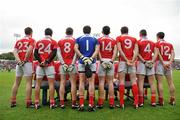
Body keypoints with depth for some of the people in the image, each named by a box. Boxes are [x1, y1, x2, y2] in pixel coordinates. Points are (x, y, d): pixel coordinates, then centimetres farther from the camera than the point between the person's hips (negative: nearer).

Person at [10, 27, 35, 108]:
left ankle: (13, 102, 18)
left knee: (16, 82, 12)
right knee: (29, 82, -2)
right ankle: (28, 102, -2)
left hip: (19, 63, 5)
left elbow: (15, 51, 3)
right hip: (28, 63, -5)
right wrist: (25, 60, -7)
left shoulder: (18, 41, 18)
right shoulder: (32, 40, 2)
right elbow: (29, 50, -15)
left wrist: (19, 61, -6)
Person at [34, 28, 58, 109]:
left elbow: (35, 53, 3)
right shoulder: (53, 42, 2)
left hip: (40, 65, 3)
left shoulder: (38, 42, 11)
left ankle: (36, 103, 11)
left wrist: (40, 61, -3)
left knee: (38, 83, 8)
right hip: (49, 65, -3)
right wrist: (48, 61, -8)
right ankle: (52, 103, 0)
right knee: (51, 83, 0)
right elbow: (54, 53, -10)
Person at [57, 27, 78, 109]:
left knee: (62, 83, 6)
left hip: (63, 64, 2)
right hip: (72, 64, -2)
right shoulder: (75, 41, 2)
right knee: (73, 83, 2)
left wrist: (63, 63, -4)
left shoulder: (60, 41, 7)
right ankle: (73, 103, 4)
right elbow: (76, 53, -5)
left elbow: (58, 53, 0)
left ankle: (62, 103, 10)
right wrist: (72, 64, -6)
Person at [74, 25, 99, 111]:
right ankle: (91, 104, 0)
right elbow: (97, 50, -5)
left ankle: (81, 104, 4)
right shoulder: (94, 39, 9)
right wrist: (91, 59, -14)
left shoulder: (79, 39, 9)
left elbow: (76, 48, -5)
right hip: (92, 63, 0)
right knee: (91, 82, 1)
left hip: (81, 62, 1)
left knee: (81, 82, 5)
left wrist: (83, 58, -10)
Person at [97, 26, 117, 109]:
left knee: (101, 82, 1)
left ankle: (101, 102, 3)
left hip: (102, 61, -2)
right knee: (110, 82, 5)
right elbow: (115, 52, -1)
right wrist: (111, 61, -6)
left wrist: (101, 60, -10)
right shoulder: (113, 41, 11)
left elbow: (98, 51, -8)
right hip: (110, 61, 2)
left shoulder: (99, 40, 4)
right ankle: (111, 103, 6)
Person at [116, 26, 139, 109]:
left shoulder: (119, 38, 7)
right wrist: (132, 61, -5)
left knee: (121, 81, -1)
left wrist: (126, 60, -8)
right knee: (133, 81, 5)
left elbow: (120, 50, -7)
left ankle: (121, 103, -1)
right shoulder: (134, 39, 15)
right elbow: (136, 51, 1)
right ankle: (136, 102, 6)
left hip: (122, 61, -2)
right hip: (132, 61, 3)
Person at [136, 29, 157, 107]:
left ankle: (141, 101, -1)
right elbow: (156, 53, 5)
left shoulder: (139, 42, 1)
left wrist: (144, 61, -9)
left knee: (140, 82, -1)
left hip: (142, 63, -4)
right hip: (151, 63, 4)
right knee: (151, 82, 7)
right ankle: (153, 101, 11)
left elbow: (137, 53, -9)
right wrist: (152, 61, -2)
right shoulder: (152, 42, 14)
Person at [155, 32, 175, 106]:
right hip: (168, 63, 4)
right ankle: (172, 100, 12)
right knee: (170, 82, 8)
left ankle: (161, 100, -6)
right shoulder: (170, 44, 17)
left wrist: (163, 63, -11)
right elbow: (173, 54, 2)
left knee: (160, 82, -4)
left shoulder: (157, 44, 5)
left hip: (160, 63, -4)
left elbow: (158, 54, -9)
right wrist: (170, 62, -8)